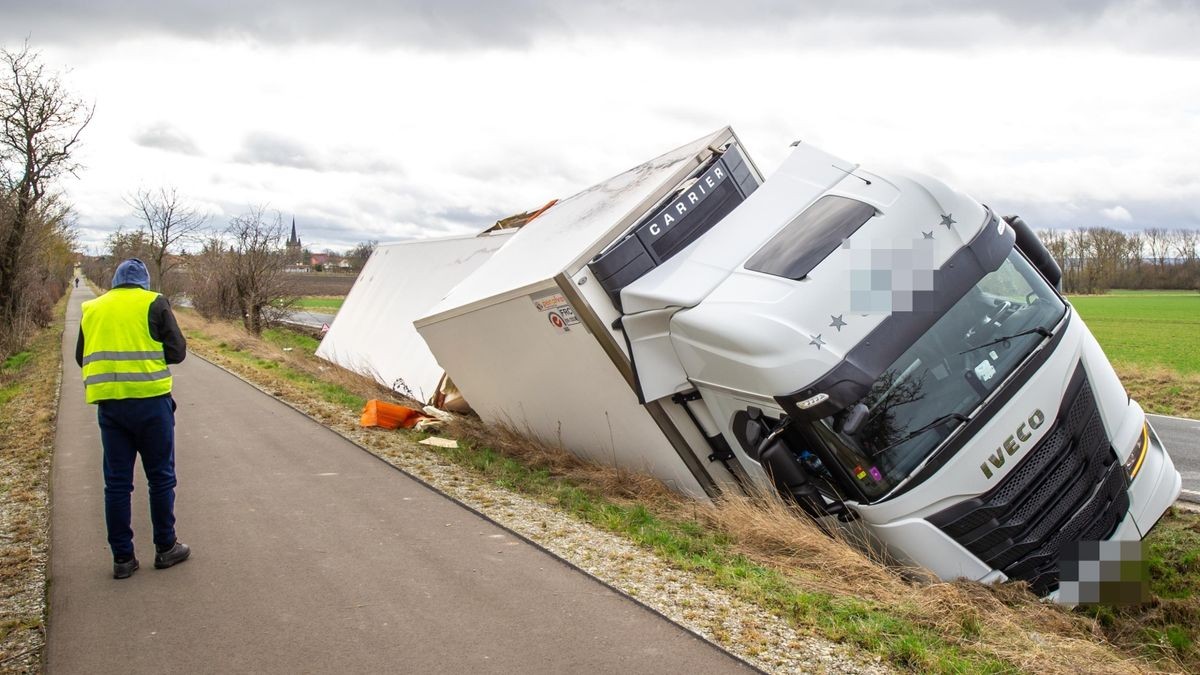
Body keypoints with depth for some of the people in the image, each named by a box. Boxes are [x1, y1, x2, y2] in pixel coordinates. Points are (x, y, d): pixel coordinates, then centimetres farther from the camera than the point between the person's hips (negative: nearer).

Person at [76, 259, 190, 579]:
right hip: (150, 399, -4)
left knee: (117, 482, 10)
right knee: (161, 477, 9)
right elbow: (177, 351, -3)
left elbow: (81, 357, 18)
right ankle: (165, 548, 17)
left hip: (108, 403, 4)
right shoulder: (153, 303, -1)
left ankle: (122, 557, 15)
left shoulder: (93, 309, 12)